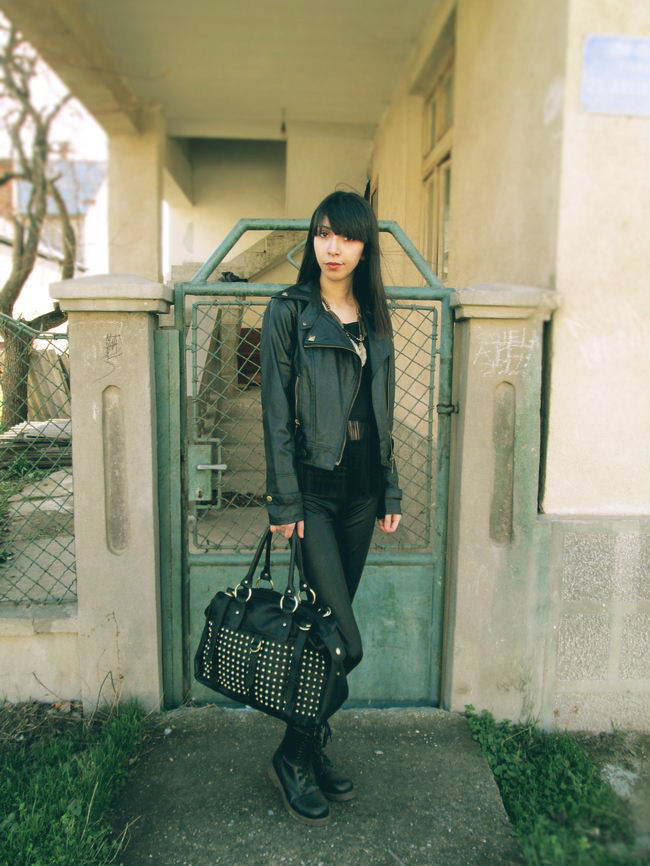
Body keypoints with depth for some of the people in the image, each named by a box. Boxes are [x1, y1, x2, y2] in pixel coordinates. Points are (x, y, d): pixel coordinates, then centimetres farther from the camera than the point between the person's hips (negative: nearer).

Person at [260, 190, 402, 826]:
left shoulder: (375, 320, 13)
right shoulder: (288, 311, -2)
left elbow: (383, 415, 15)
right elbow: (276, 412, -7)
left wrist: (390, 491, 12)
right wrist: (285, 499, -12)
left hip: (361, 488, 5)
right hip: (313, 487, -5)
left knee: (329, 625, 13)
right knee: (343, 638, -7)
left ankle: (314, 749, 31)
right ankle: (294, 756, 17)